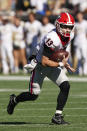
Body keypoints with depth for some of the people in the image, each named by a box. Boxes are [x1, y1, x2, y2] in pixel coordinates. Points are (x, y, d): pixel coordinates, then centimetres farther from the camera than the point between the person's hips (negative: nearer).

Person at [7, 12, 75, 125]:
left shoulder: (67, 37, -7)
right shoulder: (52, 38, -34)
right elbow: (45, 61, -31)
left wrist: (65, 63, 1)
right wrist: (61, 64, -26)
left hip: (53, 66, 7)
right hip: (40, 66, -7)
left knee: (65, 86, -13)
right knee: (33, 95, 1)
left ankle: (58, 116, -5)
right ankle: (14, 100, 33)